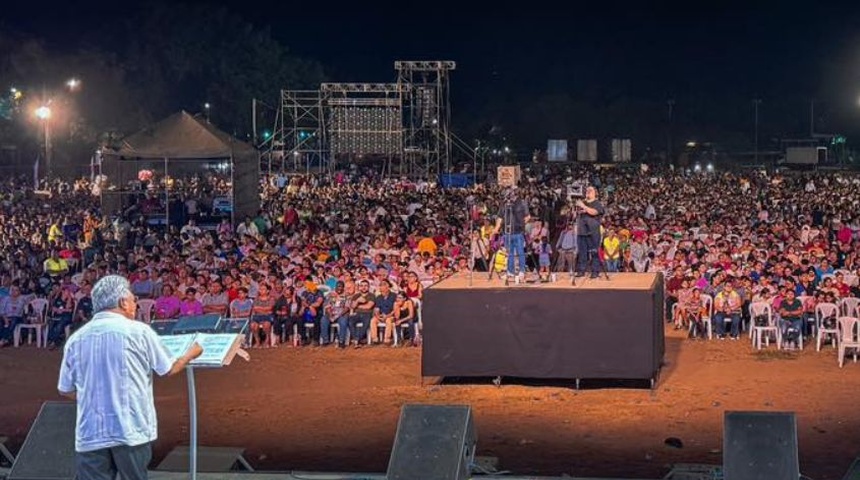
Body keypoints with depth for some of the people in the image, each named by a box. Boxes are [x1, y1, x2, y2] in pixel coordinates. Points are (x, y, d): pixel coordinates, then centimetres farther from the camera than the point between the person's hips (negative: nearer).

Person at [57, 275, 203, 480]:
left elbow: (66, 390, 12)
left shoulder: (75, 339, 5)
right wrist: (191, 354, 29)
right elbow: (168, 369, 9)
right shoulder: (138, 331, -3)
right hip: (131, 430, -2)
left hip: (90, 434, 2)